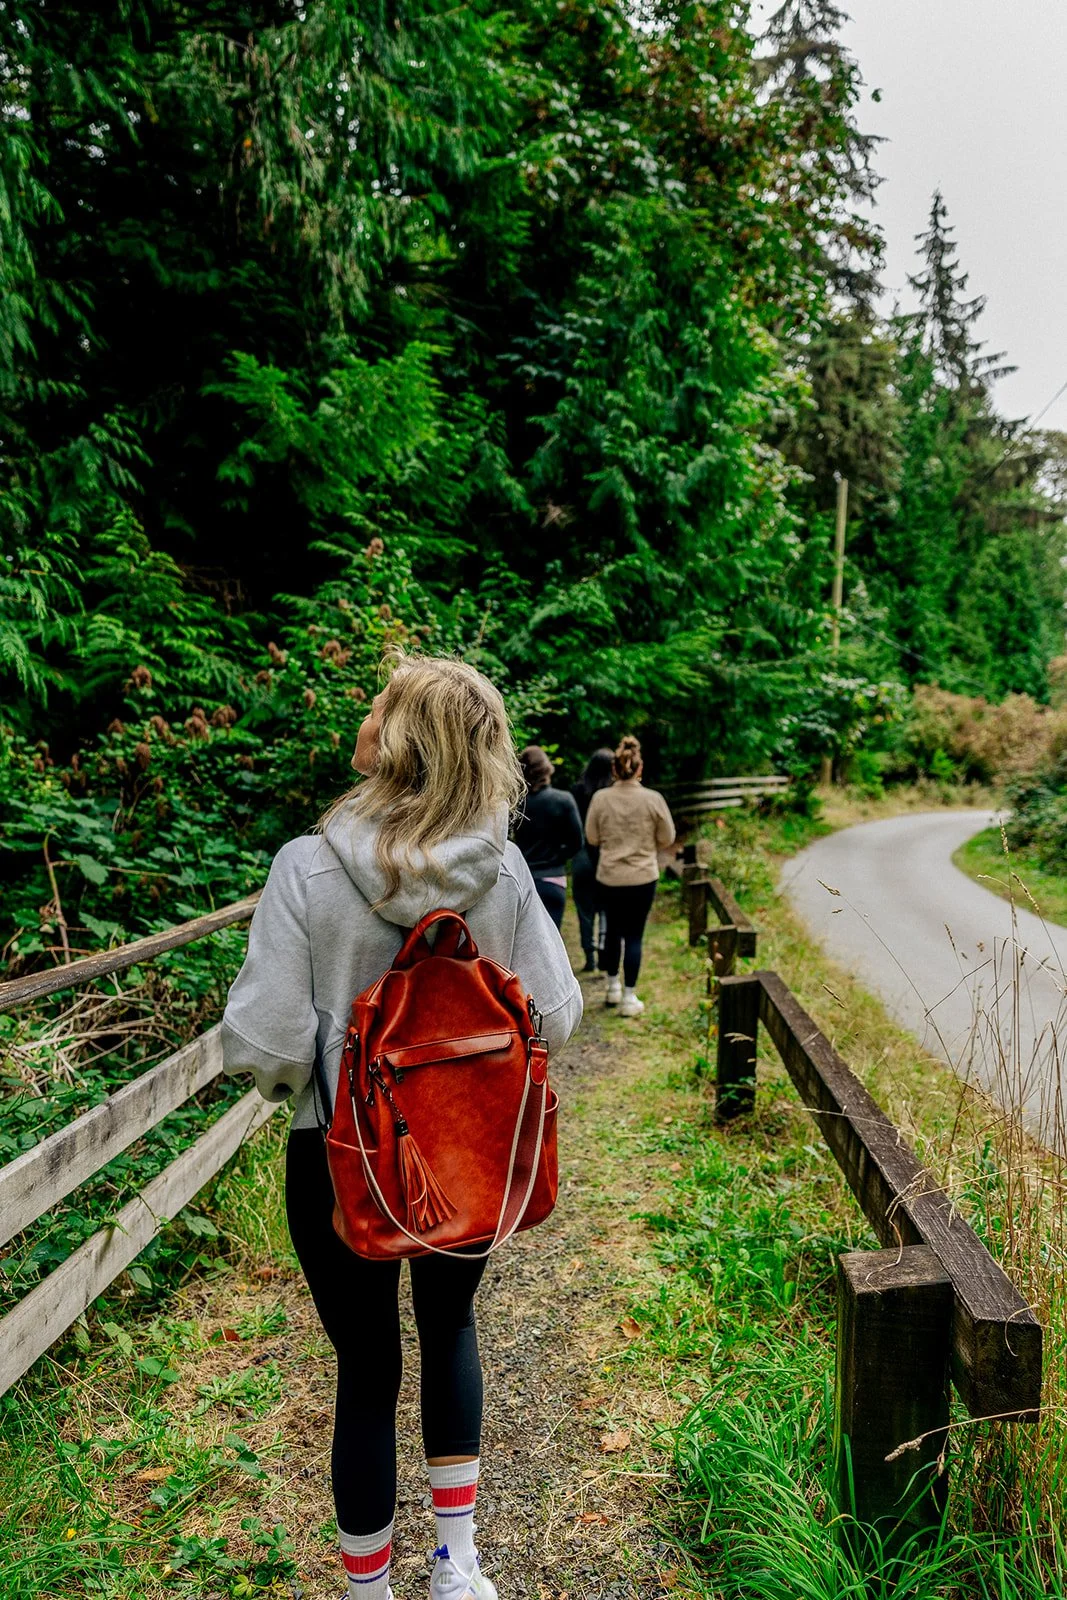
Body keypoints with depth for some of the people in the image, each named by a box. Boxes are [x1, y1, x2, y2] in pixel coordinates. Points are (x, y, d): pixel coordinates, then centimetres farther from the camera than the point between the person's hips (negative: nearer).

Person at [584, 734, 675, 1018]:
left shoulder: (600, 798, -8)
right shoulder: (653, 799, -11)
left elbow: (592, 837, 1)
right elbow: (667, 839, -2)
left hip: (609, 877, 2)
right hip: (643, 877, -2)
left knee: (614, 930, 19)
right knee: (634, 935, 5)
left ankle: (613, 987, 32)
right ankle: (629, 998, 8)